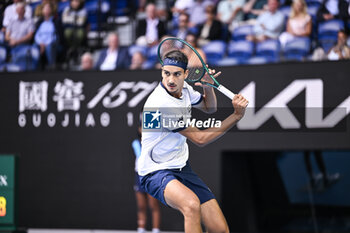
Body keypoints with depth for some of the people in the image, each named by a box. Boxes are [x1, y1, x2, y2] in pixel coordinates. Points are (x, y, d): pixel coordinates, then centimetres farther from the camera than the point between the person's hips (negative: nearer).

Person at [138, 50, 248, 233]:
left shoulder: (183, 87, 1)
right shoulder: (160, 104, -24)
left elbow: (209, 108, 22)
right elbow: (200, 139, -18)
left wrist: (208, 86, 0)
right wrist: (237, 116, -15)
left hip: (182, 168, 8)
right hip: (156, 172, -8)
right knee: (192, 204, -40)